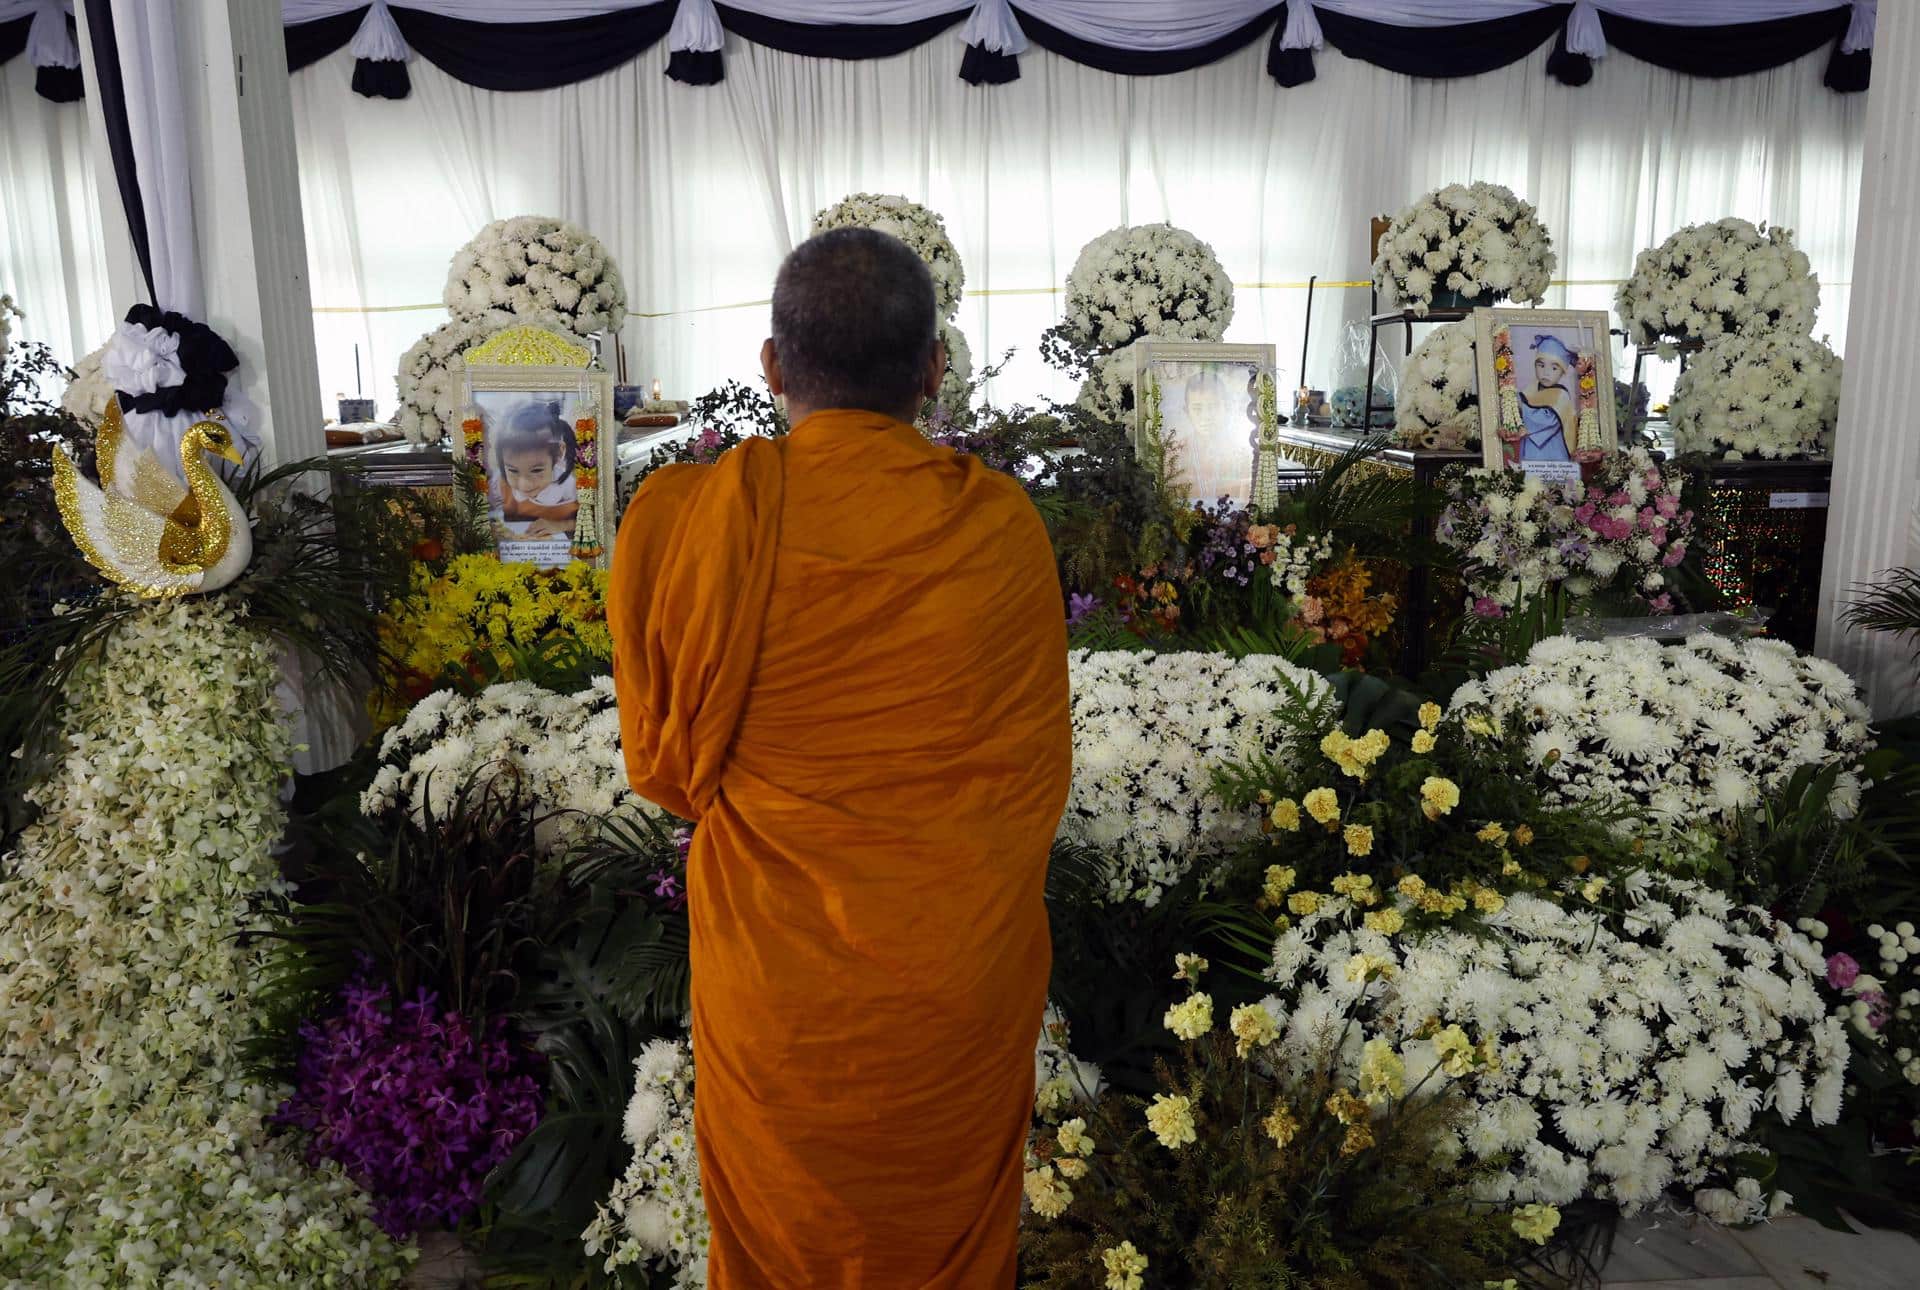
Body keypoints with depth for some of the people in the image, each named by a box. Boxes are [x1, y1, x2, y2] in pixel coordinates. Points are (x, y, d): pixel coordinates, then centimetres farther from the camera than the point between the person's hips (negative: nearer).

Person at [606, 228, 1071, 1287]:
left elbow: (663, 763, -3)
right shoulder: (1002, 526, -15)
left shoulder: (682, 521, -17)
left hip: (777, 976, 0)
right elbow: (1041, 764, -3)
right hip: (967, 976, 1)